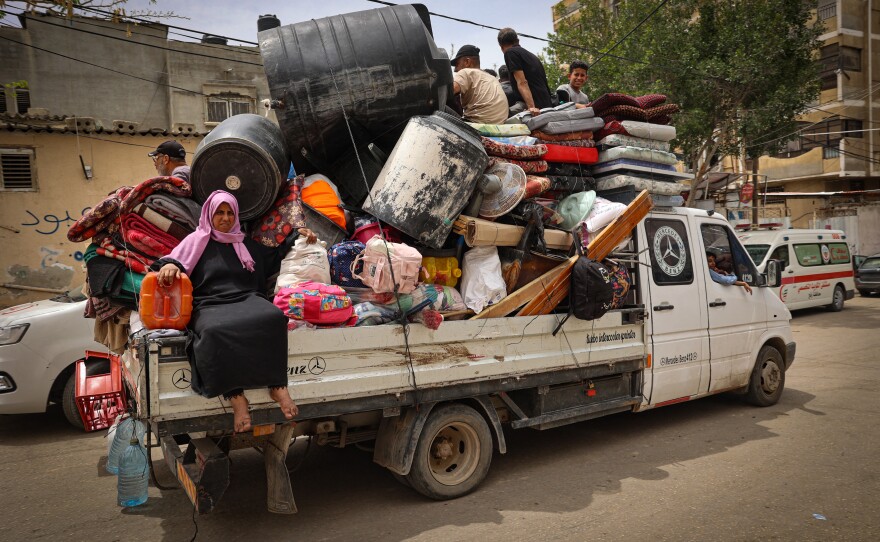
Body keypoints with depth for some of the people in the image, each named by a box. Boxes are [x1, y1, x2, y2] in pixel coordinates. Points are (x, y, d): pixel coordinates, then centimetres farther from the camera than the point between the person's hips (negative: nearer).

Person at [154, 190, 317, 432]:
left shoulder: (246, 243, 29)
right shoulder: (198, 240, 20)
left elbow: (274, 258, 38)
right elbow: (177, 259, 5)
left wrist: (297, 235, 30)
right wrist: (169, 265, -19)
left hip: (247, 300, 3)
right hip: (210, 305, -2)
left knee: (273, 317, -34)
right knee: (216, 331, -40)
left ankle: (277, 386, -32)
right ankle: (236, 397, -40)